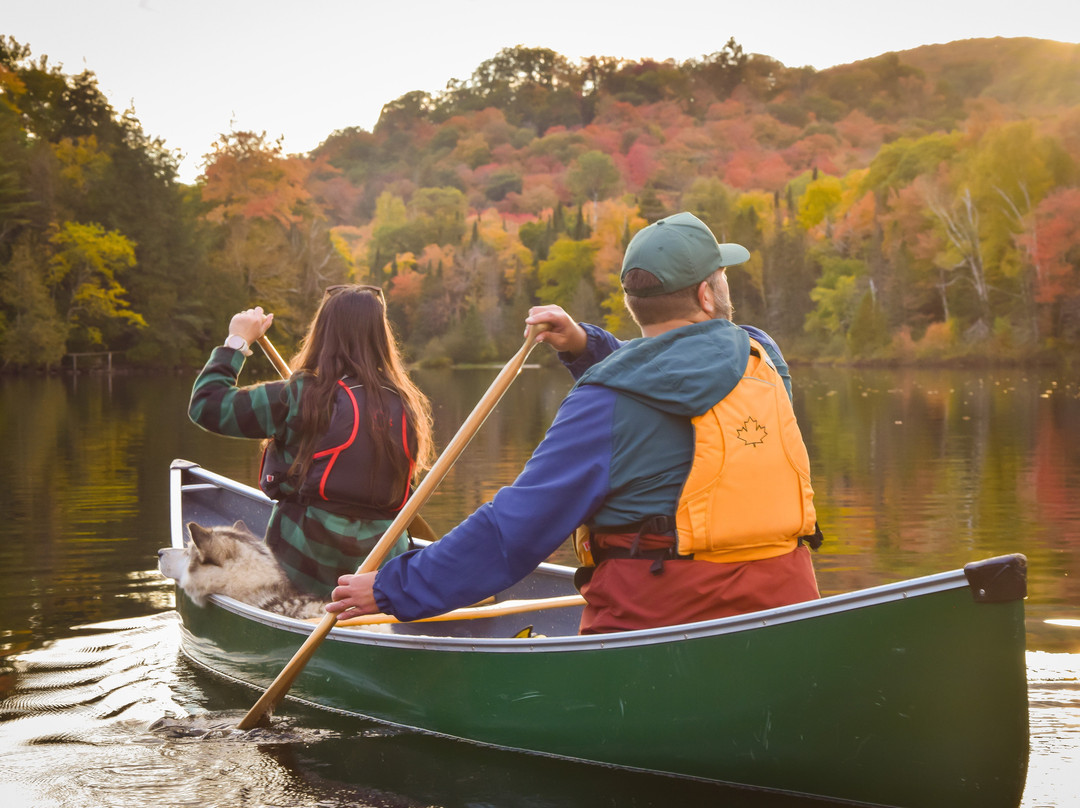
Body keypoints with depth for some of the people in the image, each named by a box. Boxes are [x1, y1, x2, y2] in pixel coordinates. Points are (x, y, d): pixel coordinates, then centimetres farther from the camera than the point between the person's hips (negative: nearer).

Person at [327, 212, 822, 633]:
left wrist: (393, 589, 0)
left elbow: (516, 527, -8)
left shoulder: (607, 405, -7)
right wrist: (587, 347, 15)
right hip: (786, 605, 5)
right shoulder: (763, 358, 8)